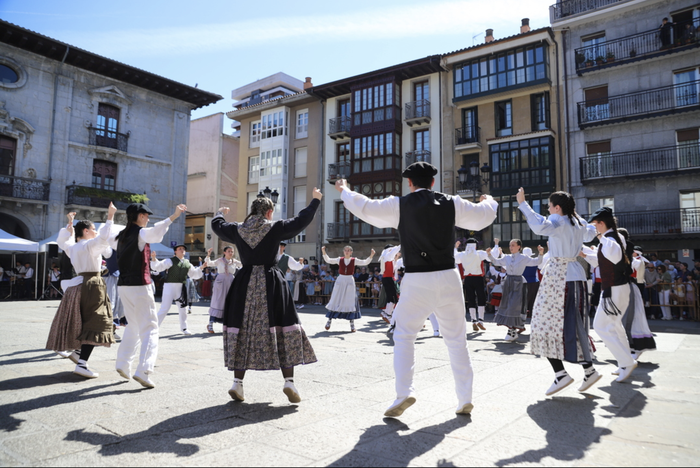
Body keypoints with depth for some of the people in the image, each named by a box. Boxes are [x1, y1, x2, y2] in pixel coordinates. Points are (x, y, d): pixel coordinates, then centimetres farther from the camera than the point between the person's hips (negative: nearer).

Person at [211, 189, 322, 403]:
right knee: (282, 329, 3)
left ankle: (237, 383, 11)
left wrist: (220, 213, 47)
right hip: (271, 284, -3)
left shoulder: (237, 229, 6)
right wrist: (315, 200, 17)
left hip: (245, 283, 3)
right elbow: (301, 220, 2)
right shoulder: (275, 227, -4)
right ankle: (289, 381, 0)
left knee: (243, 331, 9)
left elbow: (217, 225, 25)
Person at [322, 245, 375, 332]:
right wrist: (324, 253, -12)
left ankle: (352, 324, 10)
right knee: (335, 301, 4)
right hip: (340, 280, 0)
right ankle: (329, 320, 17)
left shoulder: (354, 260, 0)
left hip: (350, 281, 0)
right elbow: (328, 260, 1)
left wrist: (371, 256, -21)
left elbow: (365, 262, -7)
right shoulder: (339, 259, 3)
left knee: (350, 302, 2)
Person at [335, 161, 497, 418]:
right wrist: (488, 201, 42)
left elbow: (365, 207, 3)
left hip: (417, 281, -3)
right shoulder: (452, 203, 6)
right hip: (449, 277, 3)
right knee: (456, 339, 13)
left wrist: (345, 190, 22)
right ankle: (465, 399, 19)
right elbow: (484, 215, 18)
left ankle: (404, 392, -1)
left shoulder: (399, 205, -2)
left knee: (404, 337, 10)